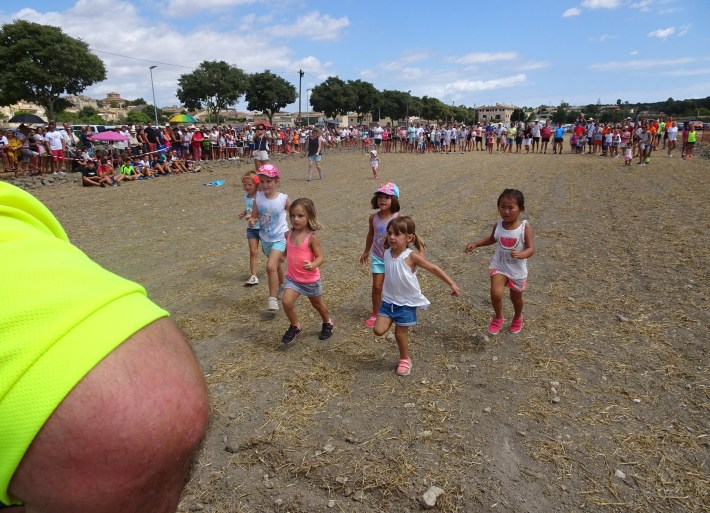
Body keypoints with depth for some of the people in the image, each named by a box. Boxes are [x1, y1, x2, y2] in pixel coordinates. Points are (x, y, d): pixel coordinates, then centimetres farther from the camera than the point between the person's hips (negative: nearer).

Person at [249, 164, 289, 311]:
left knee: (271, 266, -20)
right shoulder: (258, 198, -10)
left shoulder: (283, 199, -17)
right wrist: (252, 222, -24)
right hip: (265, 239, 4)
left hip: (280, 238, -4)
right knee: (276, 265, 24)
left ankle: (272, 298, -8)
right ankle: (282, 285, 51)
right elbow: (254, 216, -2)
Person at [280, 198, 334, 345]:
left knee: (317, 304, 18)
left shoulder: (312, 237, -20)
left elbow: (320, 257, -22)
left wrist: (313, 265, -39)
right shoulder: (289, 234, -4)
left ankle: (327, 323, 48)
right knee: (286, 302, -16)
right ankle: (295, 327, 10)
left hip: (310, 279, -3)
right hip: (292, 278, 4)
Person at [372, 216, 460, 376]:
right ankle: (393, 321, 28)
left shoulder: (411, 256, -19)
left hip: (406, 303, -4)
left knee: (401, 334, 8)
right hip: (388, 300, 4)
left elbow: (434, 269, -16)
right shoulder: (386, 253, -5)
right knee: (378, 330, -4)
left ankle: (405, 360, 33)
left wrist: (452, 284, -19)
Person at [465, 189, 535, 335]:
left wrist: (520, 255, -42)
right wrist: (475, 244, 0)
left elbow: (531, 249, -21)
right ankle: (498, 317, 12)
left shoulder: (525, 227, -20)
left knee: (516, 297, 20)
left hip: (517, 270, -1)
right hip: (499, 266, 1)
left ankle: (518, 317, 54)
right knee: (495, 294, -20)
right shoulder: (498, 225, -10)